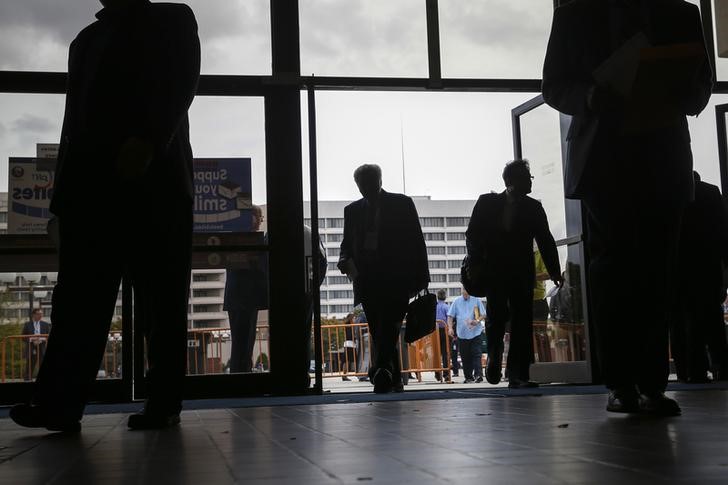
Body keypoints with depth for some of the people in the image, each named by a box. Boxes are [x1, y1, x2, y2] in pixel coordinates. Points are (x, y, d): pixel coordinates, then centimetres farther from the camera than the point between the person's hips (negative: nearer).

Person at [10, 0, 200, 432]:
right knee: (79, 299, -6)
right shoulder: (87, 40, 27)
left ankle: (164, 404, 1)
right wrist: (65, 188, 10)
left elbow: (180, 86, -5)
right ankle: (59, 404, -11)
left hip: (154, 183, -5)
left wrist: (147, 141, -21)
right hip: (90, 186, 5)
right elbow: (75, 114, 21)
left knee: (161, 301, -3)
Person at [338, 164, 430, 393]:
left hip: (396, 279, -4)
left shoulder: (402, 204, 6)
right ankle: (394, 379, 11)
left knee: (387, 327, -18)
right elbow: (347, 244, 16)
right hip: (367, 280, 4)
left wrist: (421, 276, -3)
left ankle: (381, 370, -30)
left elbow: (416, 241, 4)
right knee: (378, 332, 4)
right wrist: (345, 260, -8)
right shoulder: (353, 210, 15)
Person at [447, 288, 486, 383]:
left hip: (476, 332, -2)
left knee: (476, 354, -10)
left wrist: (478, 320, -15)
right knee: (465, 356, 6)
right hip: (462, 333, 2)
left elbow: (483, 315, 5)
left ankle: (478, 375, -13)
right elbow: (450, 316, 9)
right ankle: (468, 376, 15)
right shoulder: (456, 301, 7)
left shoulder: (476, 300, 3)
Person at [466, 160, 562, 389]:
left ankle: (518, 375, -3)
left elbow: (545, 240, 9)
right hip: (493, 272, -2)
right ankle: (494, 356, 18)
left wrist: (554, 270, 0)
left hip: (522, 273, 2)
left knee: (522, 321, -5)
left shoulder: (533, 207, 10)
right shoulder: (486, 203, 6)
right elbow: (473, 235, 5)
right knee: (497, 316, -11)